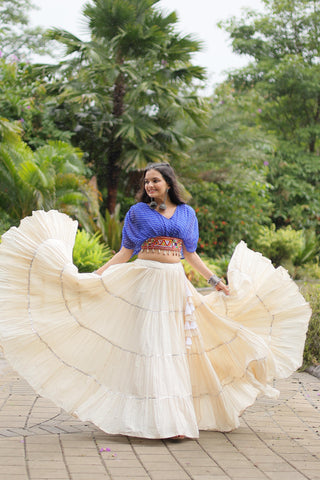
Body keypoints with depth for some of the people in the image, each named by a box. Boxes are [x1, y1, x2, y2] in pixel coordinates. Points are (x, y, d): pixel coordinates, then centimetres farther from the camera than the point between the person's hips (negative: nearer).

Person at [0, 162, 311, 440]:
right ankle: (155, 419, -5)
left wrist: (214, 281, 14)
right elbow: (125, 253, 5)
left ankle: (176, 419, 8)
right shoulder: (138, 212, 5)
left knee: (174, 347, 3)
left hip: (175, 285, 3)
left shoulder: (186, 212, 11)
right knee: (148, 344, -7)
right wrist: (95, 275, -4)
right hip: (145, 281, -3)